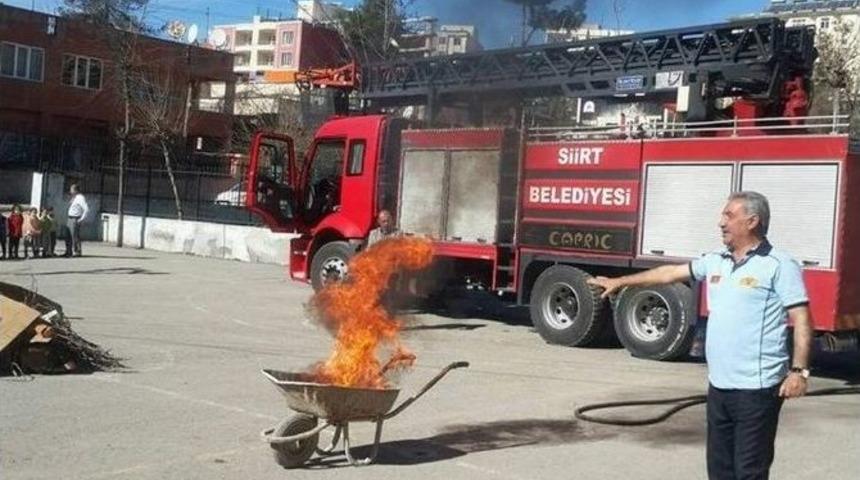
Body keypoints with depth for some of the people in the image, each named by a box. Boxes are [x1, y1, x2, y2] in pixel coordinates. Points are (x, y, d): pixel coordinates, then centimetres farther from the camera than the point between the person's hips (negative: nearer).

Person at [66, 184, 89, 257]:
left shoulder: (80, 198, -15)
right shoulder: (73, 197, 13)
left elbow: (86, 209, -22)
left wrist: (82, 219, -22)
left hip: (75, 220, -10)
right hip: (70, 219, 10)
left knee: (75, 236, -7)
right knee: (68, 236, 13)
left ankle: (77, 252, 1)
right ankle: (68, 252, 21)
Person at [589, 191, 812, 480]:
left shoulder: (779, 265, -8)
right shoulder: (716, 262, 13)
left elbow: (801, 320, -12)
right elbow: (671, 273, 23)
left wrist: (799, 370, -20)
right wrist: (621, 282, 27)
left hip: (757, 388, -7)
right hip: (719, 385, 7)